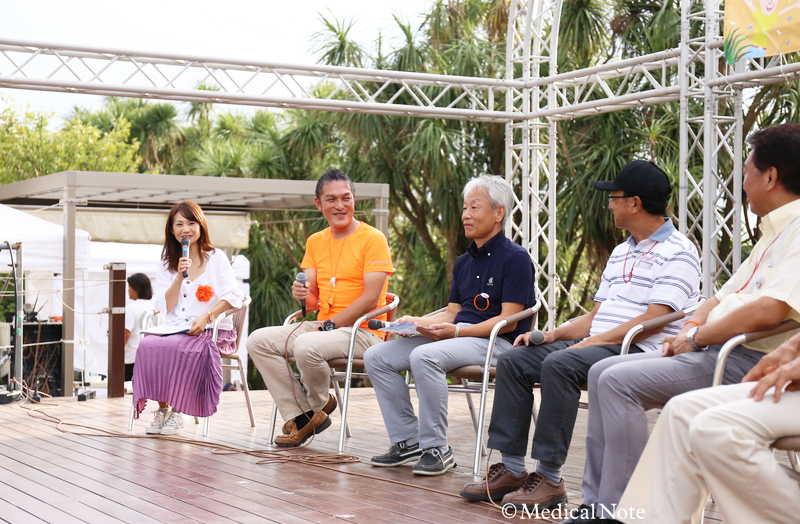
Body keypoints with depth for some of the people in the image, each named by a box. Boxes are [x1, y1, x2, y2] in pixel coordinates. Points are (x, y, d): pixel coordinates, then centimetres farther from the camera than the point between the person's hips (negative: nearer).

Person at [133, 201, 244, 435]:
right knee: (148, 344, -30)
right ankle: (162, 409, -19)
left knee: (175, 348, -35)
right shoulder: (167, 265, 16)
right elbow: (165, 308, 6)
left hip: (211, 331, -3)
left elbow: (233, 295, -6)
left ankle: (175, 411, -19)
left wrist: (206, 316, -20)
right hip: (175, 329, 3)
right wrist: (180, 276, -7)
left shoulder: (216, 258, 6)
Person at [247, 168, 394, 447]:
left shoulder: (372, 239, -8)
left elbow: (370, 300, -15)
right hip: (323, 327, 8)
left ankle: (320, 405, -1)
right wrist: (302, 295, -12)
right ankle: (299, 416, -8)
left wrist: (329, 325, -18)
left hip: (363, 331, -7)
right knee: (259, 340, -8)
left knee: (306, 346, -34)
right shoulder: (315, 241, 14)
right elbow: (314, 298, 12)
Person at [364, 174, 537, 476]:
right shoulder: (464, 262, 19)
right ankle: (407, 441, -2)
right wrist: (417, 322, 1)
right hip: (456, 336, 9)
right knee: (376, 357, -4)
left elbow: (508, 321, -14)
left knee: (424, 356, -35)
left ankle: (436, 449, -24)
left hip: (495, 341, -9)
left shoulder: (515, 258, -7)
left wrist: (457, 332, -22)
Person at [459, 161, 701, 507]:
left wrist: (594, 341, -20)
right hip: (596, 345, 10)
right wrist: (550, 335, 7)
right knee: (513, 361, -2)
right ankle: (512, 470, -6)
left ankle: (550, 479, -27)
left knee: (559, 365, -33)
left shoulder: (677, 252, -6)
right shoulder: (621, 252, 24)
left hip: (639, 350, -10)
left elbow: (653, 320, -18)